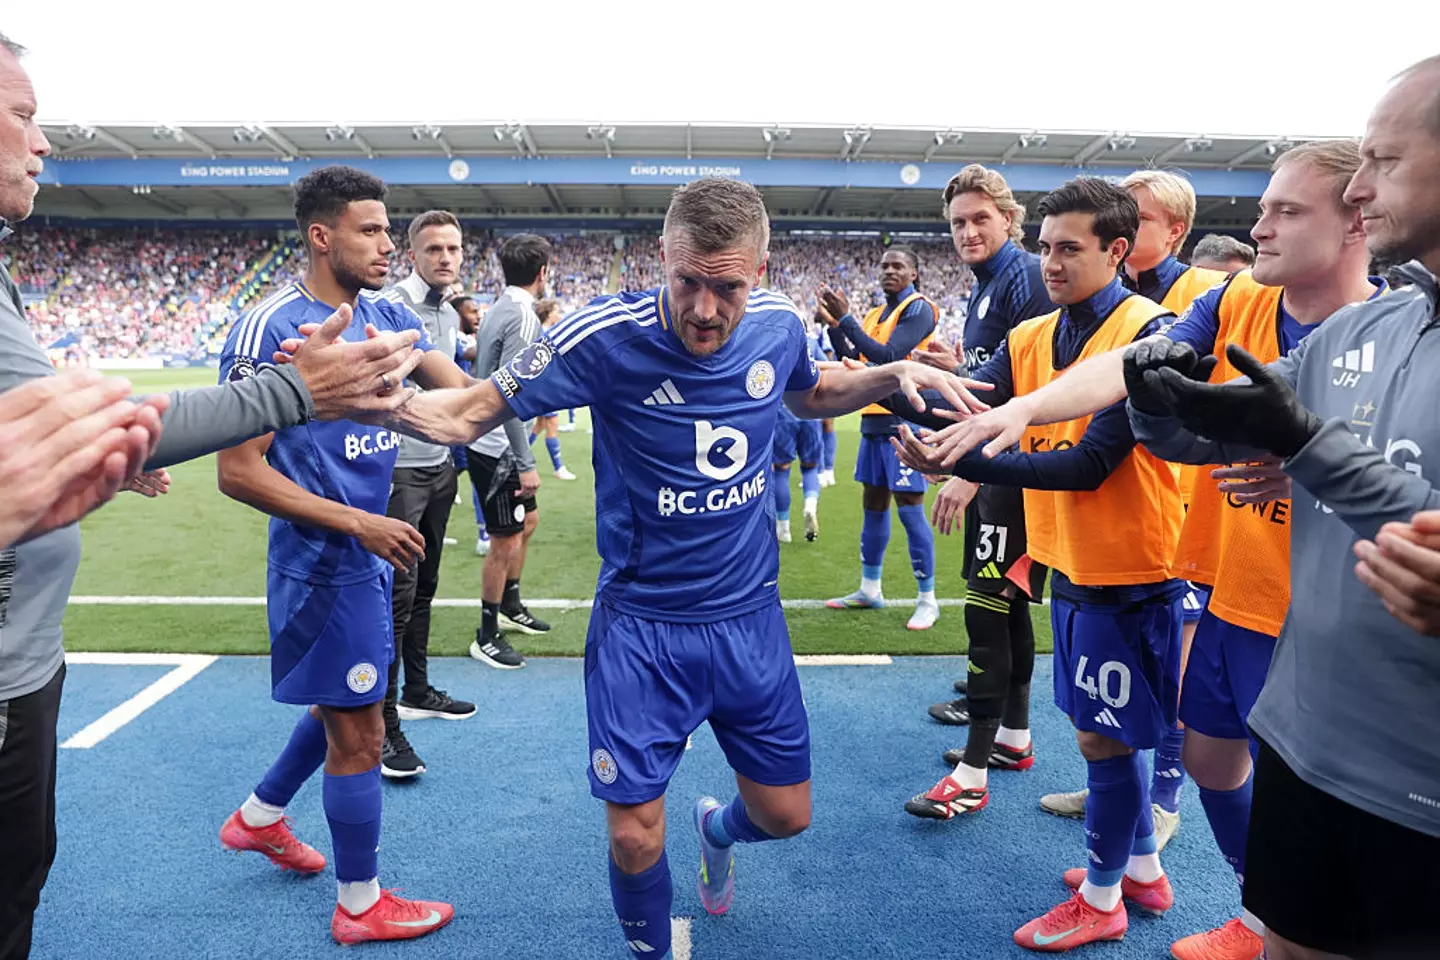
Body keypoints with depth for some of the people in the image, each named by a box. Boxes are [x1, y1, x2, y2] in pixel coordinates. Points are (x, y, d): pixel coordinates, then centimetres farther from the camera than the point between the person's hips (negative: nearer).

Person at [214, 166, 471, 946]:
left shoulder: (388, 313, 4)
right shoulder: (270, 329, -18)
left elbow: (463, 391, -6)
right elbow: (237, 472, -18)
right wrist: (358, 523, -21)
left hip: (369, 551, 8)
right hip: (324, 561, -8)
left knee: (344, 702, 25)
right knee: (360, 733, 4)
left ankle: (260, 816, 49)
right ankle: (360, 906, 25)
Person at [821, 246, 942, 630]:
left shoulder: (918, 309, -8)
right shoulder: (876, 314, 15)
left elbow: (887, 356, -19)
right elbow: (851, 361, 12)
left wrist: (844, 318, -19)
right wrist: (832, 324, 0)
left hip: (903, 423, -8)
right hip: (874, 422, 8)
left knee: (909, 508, -7)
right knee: (874, 505, 13)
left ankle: (928, 600, 3)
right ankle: (870, 590, 25)